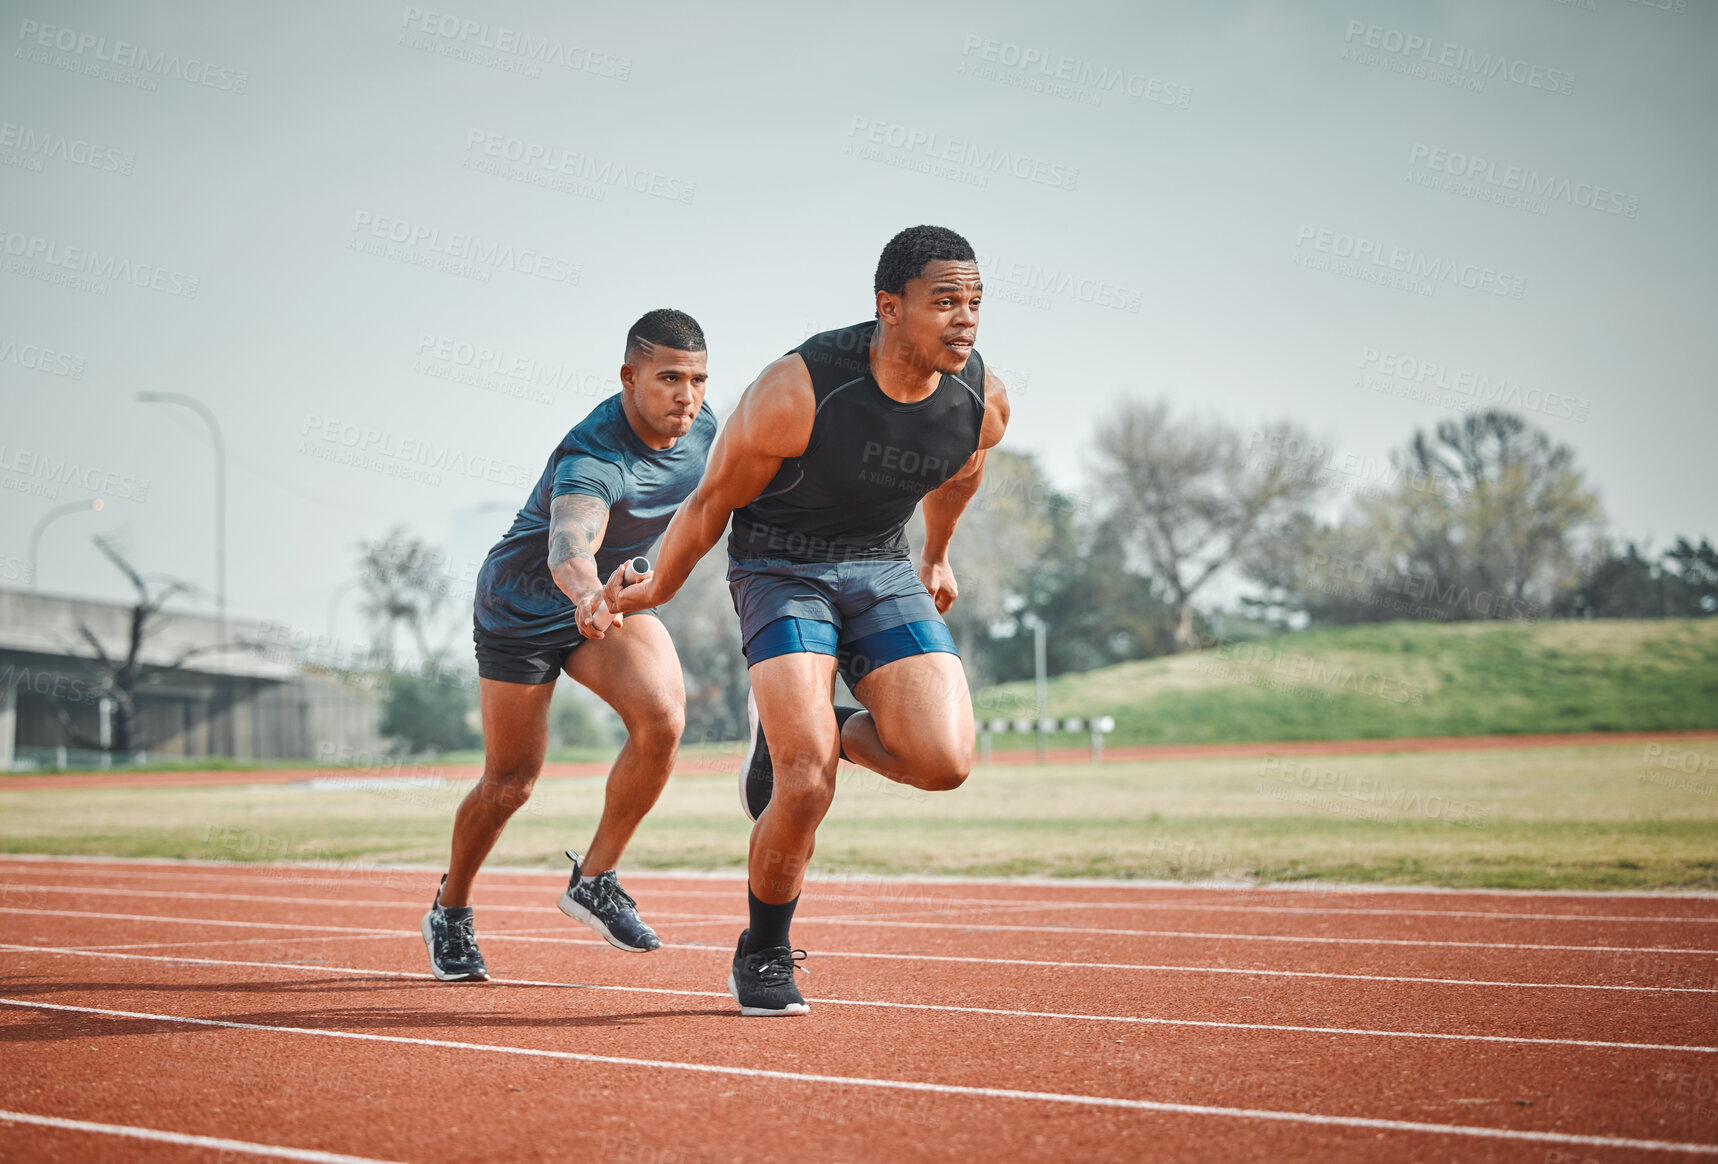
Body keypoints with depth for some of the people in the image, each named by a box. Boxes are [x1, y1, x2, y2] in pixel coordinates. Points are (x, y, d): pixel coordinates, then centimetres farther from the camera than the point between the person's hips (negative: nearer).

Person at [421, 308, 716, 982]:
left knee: (663, 720, -21)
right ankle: (450, 913, 29)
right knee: (512, 781, 2)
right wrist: (588, 596, -77)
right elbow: (568, 545, -55)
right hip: (522, 609, -5)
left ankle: (594, 879, -5)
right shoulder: (591, 458, -35)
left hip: (608, 596, 6)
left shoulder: (701, 424, -11)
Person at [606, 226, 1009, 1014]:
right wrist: (656, 591, 5)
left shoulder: (984, 402, -11)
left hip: (882, 568, 4)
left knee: (944, 761, -18)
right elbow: (713, 500, -9)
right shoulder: (797, 391, -26)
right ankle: (762, 957, 7)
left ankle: (825, 729, 15)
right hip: (781, 569, -4)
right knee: (808, 786, -20)